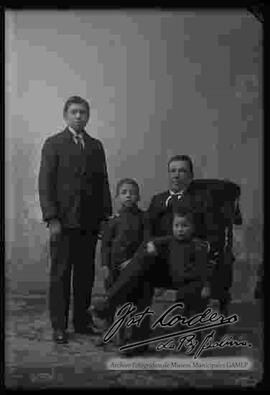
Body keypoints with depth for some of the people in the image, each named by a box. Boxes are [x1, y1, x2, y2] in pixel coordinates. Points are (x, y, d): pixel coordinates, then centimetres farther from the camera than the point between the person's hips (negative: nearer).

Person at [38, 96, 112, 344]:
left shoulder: (96, 146, 15)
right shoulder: (53, 144, 2)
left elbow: (103, 183, 14)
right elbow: (45, 184, -4)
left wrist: (106, 216, 7)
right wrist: (51, 218, -12)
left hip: (90, 221, 4)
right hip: (63, 220, -4)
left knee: (86, 274, 8)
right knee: (60, 274, 1)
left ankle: (82, 320, 19)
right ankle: (59, 326, 9)